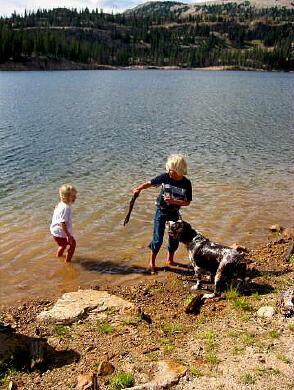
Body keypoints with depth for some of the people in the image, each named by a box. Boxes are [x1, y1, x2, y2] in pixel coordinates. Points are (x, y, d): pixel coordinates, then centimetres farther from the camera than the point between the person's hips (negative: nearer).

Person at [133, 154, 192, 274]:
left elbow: (187, 202, -12)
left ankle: (170, 260, 34)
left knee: (175, 237, 12)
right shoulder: (165, 177, -14)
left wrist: (173, 201, -25)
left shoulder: (186, 183, -13)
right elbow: (150, 183, -6)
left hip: (174, 212, 2)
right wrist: (139, 188, -23)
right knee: (157, 238, -3)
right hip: (161, 211, -2)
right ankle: (152, 263, 14)